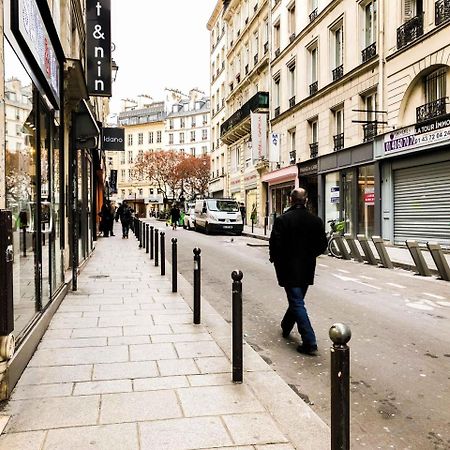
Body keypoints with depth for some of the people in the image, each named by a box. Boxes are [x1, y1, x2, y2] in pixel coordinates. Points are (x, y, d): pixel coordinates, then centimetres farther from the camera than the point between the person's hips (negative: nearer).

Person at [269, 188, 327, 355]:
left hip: (288, 269, -5)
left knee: (297, 304, -2)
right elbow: (322, 245, 3)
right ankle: (286, 327, 43)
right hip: (307, 269, 5)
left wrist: (275, 260, 4)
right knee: (297, 300, 22)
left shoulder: (282, 220, -13)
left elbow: (275, 244, -15)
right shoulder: (316, 221, 0)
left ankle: (309, 343, -7)